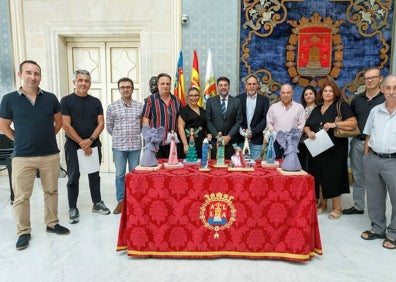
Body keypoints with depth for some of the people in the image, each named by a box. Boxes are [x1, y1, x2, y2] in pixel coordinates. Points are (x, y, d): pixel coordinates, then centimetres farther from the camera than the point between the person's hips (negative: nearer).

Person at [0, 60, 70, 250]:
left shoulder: (50, 98, 2)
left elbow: (59, 122, 14)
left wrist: (47, 137, 9)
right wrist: (21, 141, 4)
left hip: (50, 154, 2)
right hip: (22, 156, -2)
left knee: (51, 191, 12)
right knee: (21, 196, 4)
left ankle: (52, 224, 28)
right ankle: (23, 232, 19)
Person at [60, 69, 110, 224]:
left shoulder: (95, 102, 7)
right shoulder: (66, 101, -4)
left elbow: (101, 123, 2)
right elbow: (66, 125, -10)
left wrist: (90, 140, -11)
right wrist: (81, 143, -12)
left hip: (94, 145, 3)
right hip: (73, 146, -3)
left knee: (94, 175, 12)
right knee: (73, 178, 5)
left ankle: (97, 203, 25)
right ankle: (73, 209, 17)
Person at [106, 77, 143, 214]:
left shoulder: (140, 106, 3)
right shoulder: (112, 107, 0)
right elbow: (109, 127, 8)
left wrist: (134, 135, 10)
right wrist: (119, 137, 12)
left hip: (135, 146, 1)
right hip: (119, 146, 0)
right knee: (120, 175, 6)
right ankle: (120, 201, 18)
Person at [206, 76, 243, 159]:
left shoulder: (237, 101, 5)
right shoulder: (210, 101, 5)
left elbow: (239, 121, 1)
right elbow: (208, 121, 1)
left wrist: (229, 136, -8)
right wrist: (217, 136, -8)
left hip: (231, 141, 0)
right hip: (215, 141, 0)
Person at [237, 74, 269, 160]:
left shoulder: (264, 100, 4)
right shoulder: (239, 98, 5)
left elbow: (265, 119, -1)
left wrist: (253, 132, -10)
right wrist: (242, 131, -11)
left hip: (256, 140, 0)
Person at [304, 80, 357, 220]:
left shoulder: (341, 106, -2)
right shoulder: (317, 109, 16)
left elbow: (353, 123, -12)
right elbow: (307, 126, 14)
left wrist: (335, 124, -24)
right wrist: (309, 132, -9)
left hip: (334, 149, -5)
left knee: (333, 176, -1)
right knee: (319, 176, 9)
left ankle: (337, 207, 13)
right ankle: (322, 204, 24)